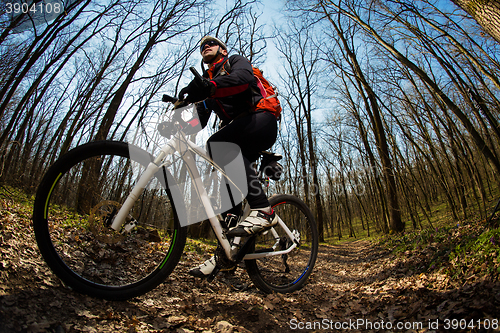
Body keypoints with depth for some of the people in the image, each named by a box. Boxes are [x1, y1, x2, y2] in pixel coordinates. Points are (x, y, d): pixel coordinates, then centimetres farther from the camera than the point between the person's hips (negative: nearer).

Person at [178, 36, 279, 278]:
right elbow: (199, 119, 16)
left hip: (262, 121, -6)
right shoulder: (207, 81, 29)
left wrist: (210, 86, -34)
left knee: (217, 144, -30)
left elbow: (245, 78, -16)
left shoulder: (236, 61, 12)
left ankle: (262, 210, -34)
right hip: (239, 136, 6)